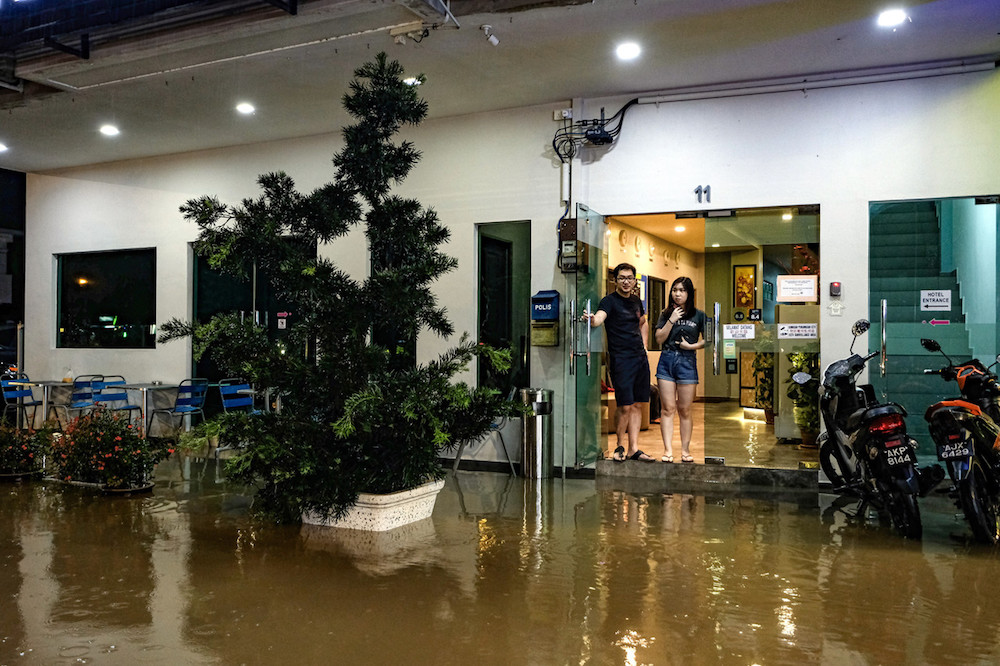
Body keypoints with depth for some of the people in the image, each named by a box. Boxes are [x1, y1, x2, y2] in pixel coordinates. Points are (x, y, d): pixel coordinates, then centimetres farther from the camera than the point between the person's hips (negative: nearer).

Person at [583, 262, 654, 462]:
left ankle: (634, 449, 13)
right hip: (621, 359, -7)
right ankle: (620, 446, 10)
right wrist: (592, 320, -51)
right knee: (625, 406, -8)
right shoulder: (609, 301, -7)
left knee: (637, 405, 7)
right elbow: (599, 317, -28)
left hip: (640, 357, 7)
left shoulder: (636, 301, 13)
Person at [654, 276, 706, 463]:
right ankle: (668, 449, 1)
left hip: (687, 362, -1)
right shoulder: (666, 314, 10)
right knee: (667, 408, -1)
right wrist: (672, 320, -7)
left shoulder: (698, 315, 5)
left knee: (684, 410, 3)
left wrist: (692, 346, -8)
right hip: (666, 360, 1)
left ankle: (685, 449, 11)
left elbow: (706, 340, 7)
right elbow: (659, 338, 1)